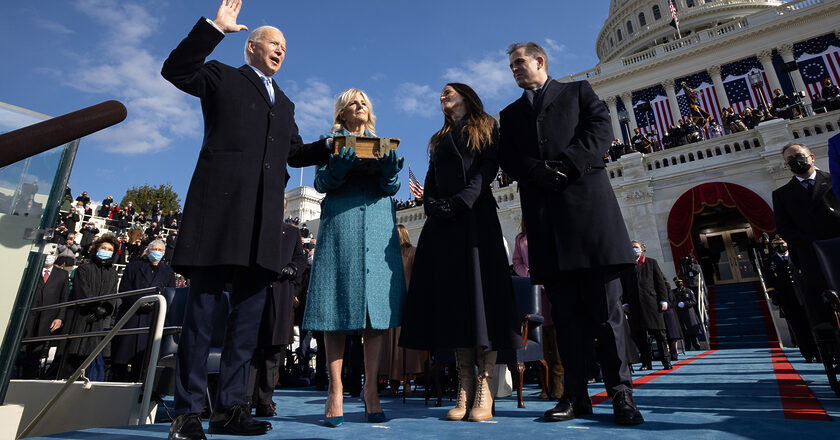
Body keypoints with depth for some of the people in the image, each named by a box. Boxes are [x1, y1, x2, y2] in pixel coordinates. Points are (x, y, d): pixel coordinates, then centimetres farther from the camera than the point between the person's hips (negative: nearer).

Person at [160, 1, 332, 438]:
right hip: (220, 204, -5)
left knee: (248, 312, 3)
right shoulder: (222, 77, 16)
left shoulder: (284, 103, 30)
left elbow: (296, 153, 26)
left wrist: (333, 146, 13)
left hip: (264, 217, 5)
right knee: (202, 307, -4)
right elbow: (175, 70, 0)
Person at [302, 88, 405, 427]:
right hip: (340, 224, -2)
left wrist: (388, 169, -10)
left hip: (378, 225, 2)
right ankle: (335, 391, 0)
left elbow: (393, 187, 11)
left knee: (378, 303, -4)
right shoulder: (332, 142, 17)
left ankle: (371, 390, 3)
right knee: (339, 305, -6)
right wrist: (340, 167, -15)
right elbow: (321, 183, 5)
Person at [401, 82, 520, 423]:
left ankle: (484, 389, -9)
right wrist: (431, 205, -4)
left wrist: (462, 201, -16)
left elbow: (488, 167, -2)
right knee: (451, 295, -4)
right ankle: (464, 389, -2)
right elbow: (430, 181, 17)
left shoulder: (485, 129, 14)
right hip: (442, 221, 5)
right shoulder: (440, 139, 28)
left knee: (480, 291, -12)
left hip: (475, 215, -4)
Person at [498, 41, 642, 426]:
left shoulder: (578, 91, 21)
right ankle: (576, 394, 6)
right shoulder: (510, 114, 26)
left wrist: (567, 165, -11)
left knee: (605, 304, -3)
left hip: (587, 200, -2)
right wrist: (541, 172, -9)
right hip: (543, 212, 2)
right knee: (565, 308, 1)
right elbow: (508, 160, 10)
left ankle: (621, 393, 5)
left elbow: (601, 129, 3)